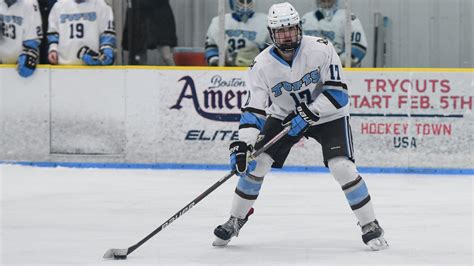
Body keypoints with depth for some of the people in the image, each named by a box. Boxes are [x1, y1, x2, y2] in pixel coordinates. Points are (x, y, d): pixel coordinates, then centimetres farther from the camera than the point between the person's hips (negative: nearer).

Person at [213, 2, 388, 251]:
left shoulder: (320, 49, -24)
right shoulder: (262, 64, -17)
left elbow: (337, 91, -22)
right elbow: (254, 109, -16)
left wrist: (309, 114, -32)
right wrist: (243, 143, -29)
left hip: (327, 115, -3)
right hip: (284, 115, 3)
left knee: (342, 167, -20)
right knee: (255, 162, -9)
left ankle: (370, 226, -5)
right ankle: (235, 221, 10)